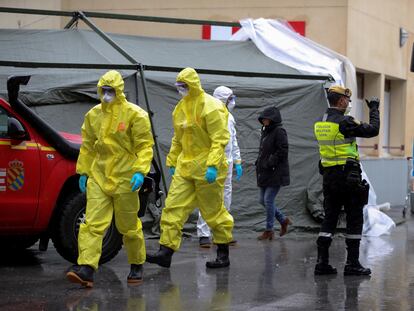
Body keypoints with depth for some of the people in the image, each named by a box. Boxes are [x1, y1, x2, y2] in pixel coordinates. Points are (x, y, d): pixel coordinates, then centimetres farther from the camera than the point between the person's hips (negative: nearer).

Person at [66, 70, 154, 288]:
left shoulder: (134, 115, -5)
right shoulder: (93, 115, 10)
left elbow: (145, 146, -7)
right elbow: (87, 146, 18)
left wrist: (140, 171, -17)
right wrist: (83, 171, 15)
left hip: (124, 179, -4)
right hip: (98, 177, 4)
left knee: (129, 226, 7)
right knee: (93, 223, -9)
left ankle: (137, 266, 25)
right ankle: (86, 269, -15)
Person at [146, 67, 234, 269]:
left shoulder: (210, 107, -13)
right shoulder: (181, 108, 13)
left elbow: (219, 139, -18)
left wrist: (213, 165, -25)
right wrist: (172, 161, 19)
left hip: (206, 168, -8)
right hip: (185, 165, 8)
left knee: (213, 210, 2)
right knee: (174, 206, -2)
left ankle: (223, 254, 16)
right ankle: (166, 251, -3)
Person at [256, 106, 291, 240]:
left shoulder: (279, 132, -12)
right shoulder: (265, 132, 16)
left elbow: (283, 151, -18)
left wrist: (269, 163, -19)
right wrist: (259, 163, 9)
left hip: (276, 174, -9)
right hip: (265, 174, 9)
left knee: (268, 200, -8)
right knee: (263, 200, 10)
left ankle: (269, 230, 3)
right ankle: (284, 220, 26)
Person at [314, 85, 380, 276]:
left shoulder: (320, 123, 8)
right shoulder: (344, 122, -15)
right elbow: (373, 130, -12)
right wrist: (374, 109, 3)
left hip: (328, 175, 7)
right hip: (348, 175, -7)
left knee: (329, 218, 10)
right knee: (354, 219, 1)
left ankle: (322, 262, 6)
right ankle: (352, 263, 2)